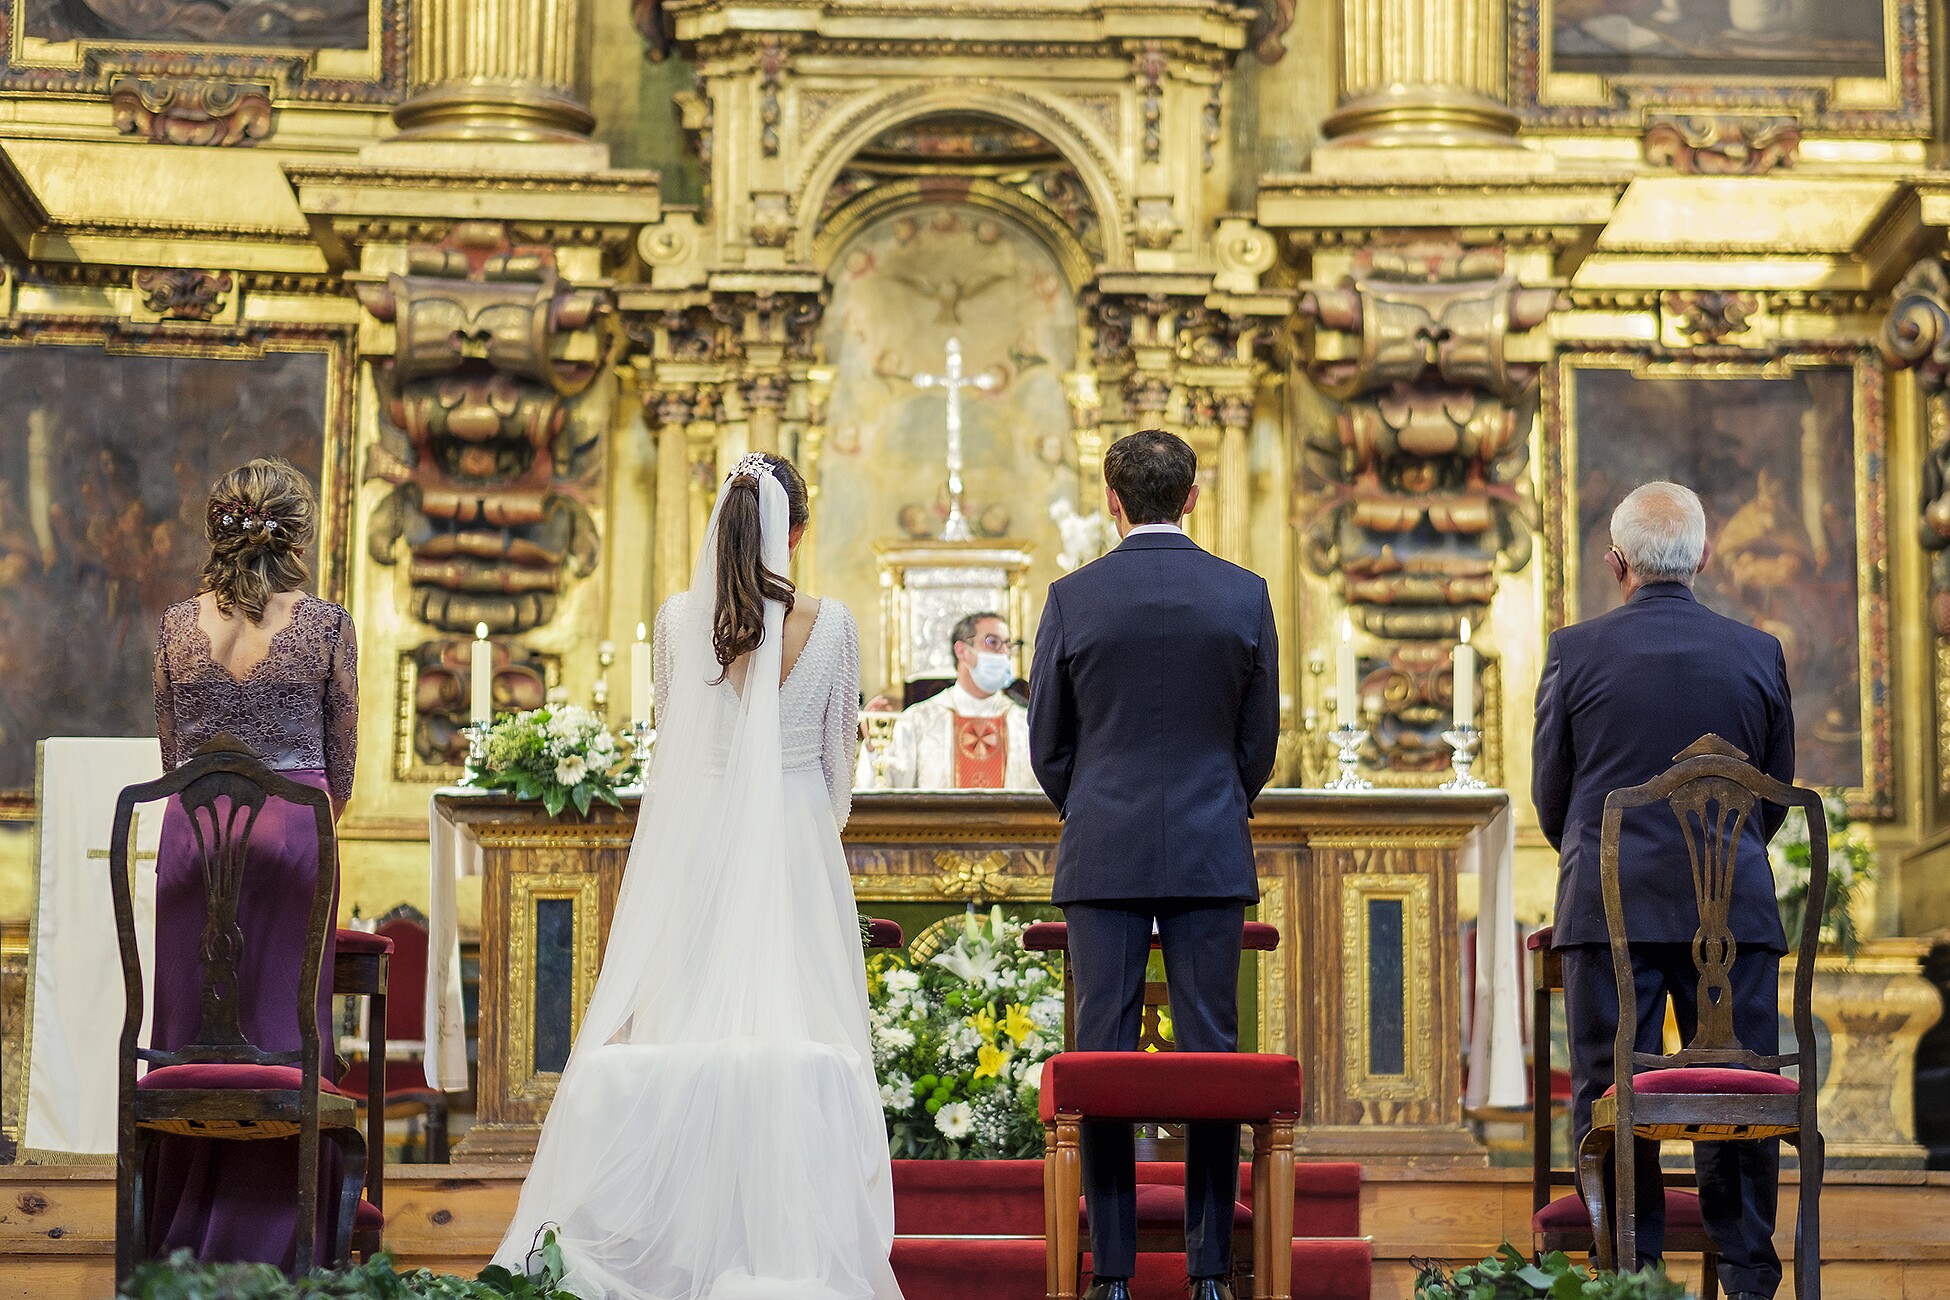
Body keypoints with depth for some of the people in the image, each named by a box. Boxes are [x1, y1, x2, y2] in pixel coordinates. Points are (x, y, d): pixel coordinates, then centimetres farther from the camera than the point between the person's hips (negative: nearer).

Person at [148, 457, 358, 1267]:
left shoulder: (178, 626, 3)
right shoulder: (326, 626, -4)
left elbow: (171, 750, 11)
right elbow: (341, 755, 4)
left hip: (193, 830, 2)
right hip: (293, 828, -2)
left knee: (190, 1024, 9)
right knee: (282, 1025, 3)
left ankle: (183, 1238, 13)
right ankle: (271, 1239, 6)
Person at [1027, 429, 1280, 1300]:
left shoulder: (1073, 598, -3)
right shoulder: (1245, 596, 0)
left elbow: (1046, 742, 4)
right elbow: (1260, 738, 6)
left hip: (1102, 857, -1)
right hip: (1211, 857, 1)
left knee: (1103, 1055, 2)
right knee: (1211, 1054, 3)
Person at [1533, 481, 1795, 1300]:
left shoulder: (1576, 651, -2)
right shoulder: (1758, 653, 3)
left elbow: (1550, 789, 6)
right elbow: (1776, 793, 11)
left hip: (1609, 904, -1)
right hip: (1734, 907, 1)